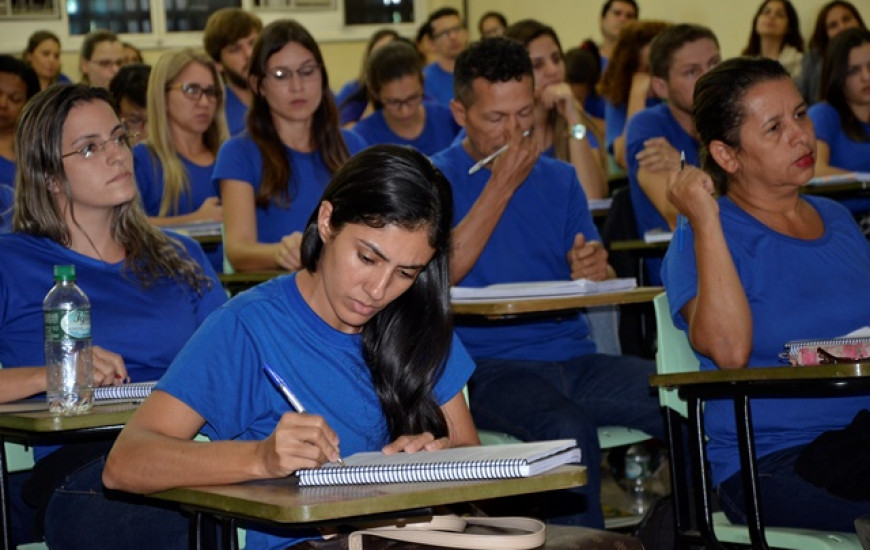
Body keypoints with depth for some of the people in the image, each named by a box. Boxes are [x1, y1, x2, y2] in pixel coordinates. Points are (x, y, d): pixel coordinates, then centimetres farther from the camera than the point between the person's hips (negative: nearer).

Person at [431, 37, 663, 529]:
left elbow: (601, 289, 18)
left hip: (573, 355, 5)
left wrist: (594, 270, -7)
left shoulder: (559, 179, 18)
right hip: (488, 365, -5)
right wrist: (503, 185, -9)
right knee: (569, 429, -37)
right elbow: (440, 272, -13)